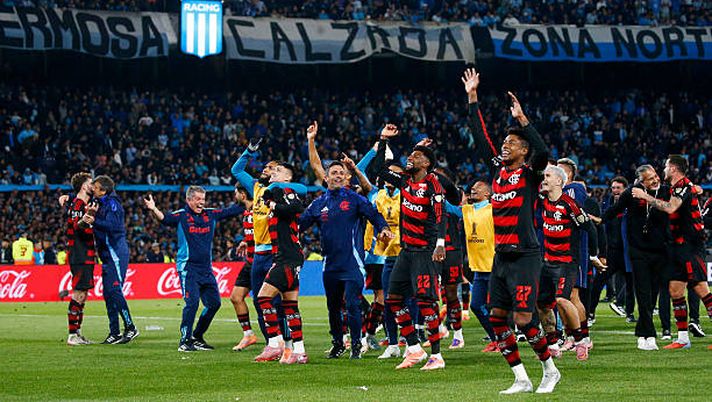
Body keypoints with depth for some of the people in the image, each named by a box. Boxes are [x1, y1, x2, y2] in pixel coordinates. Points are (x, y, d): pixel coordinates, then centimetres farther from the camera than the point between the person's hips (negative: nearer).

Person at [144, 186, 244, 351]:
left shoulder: (211, 214, 10)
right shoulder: (181, 216, -5)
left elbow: (232, 210, 14)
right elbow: (164, 218, -22)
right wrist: (153, 210, -41)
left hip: (206, 268, 6)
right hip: (188, 267, -6)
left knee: (214, 303, 7)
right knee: (192, 302, -17)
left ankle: (197, 337, 22)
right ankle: (185, 341, -9)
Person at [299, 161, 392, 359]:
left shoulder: (354, 199, 2)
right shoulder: (318, 204, 11)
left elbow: (374, 214, 2)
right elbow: (300, 223, 11)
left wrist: (383, 228, -16)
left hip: (352, 263, -4)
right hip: (330, 264, 4)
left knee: (352, 305, -10)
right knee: (333, 306, 11)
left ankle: (356, 345, 0)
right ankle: (337, 343, 27)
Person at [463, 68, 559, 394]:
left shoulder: (530, 173, -6)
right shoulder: (498, 168, 11)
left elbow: (543, 152, -26)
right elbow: (480, 137, 15)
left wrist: (521, 118, -29)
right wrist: (472, 98, 13)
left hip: (525, 257, -7)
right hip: (501, 256, 7)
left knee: (523, 320, -10)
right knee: (497, 318, 3)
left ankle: (550, 369, 9)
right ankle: (522, 380, 9)